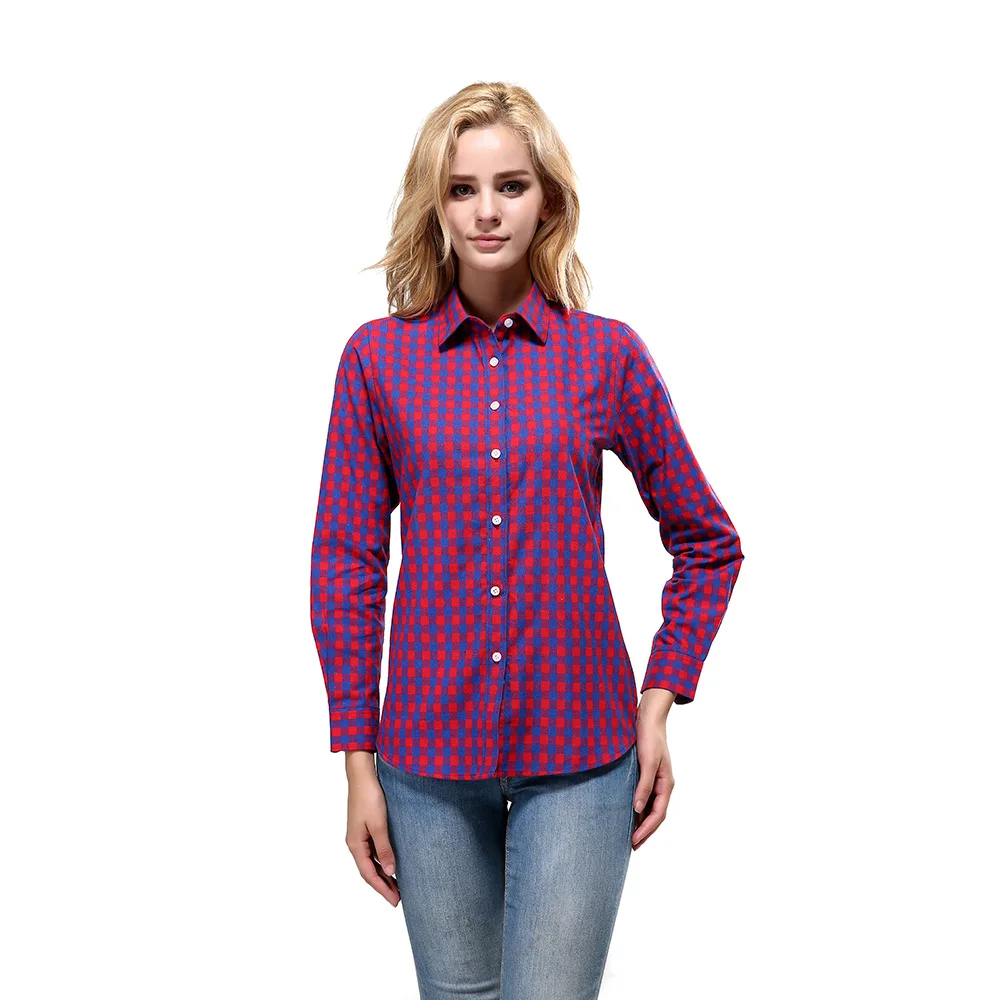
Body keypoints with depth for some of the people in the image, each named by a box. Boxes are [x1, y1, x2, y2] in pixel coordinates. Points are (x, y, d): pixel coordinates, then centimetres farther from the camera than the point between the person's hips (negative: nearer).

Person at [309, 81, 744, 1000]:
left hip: (580, 755, -1)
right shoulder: (378, 358, -1)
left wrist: (659, 703, 1)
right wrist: (358, 761, 0)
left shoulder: (607, 354, -2)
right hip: (428, 757, 1)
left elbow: (708, 543, 7)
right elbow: (346, 566, 1)